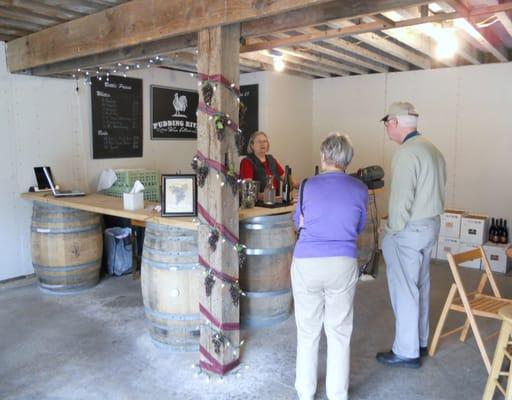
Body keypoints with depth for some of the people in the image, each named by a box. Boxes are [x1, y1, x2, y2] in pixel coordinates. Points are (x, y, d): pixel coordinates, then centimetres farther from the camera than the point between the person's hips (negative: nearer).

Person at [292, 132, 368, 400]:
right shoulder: (359, 190, 0)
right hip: (343, 265, 1)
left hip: (307, 264, -1)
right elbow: (359, 228, 12)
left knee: (308, 331, 13)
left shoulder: (308, 185, -3)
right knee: (339, 332, 13)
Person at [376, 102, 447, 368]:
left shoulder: (406, 153, -20)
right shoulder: (433, 149, 10)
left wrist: (392, 232, -12)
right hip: (431, 225, 10)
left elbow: (402, 199, -23)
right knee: (420, 286, 19)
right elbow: (437, 189, 12)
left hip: (409, 230, -9)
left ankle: (407, 352, 14)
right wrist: (428, 220, 15)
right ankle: (420, 341, 33)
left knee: (404, 290, 2)